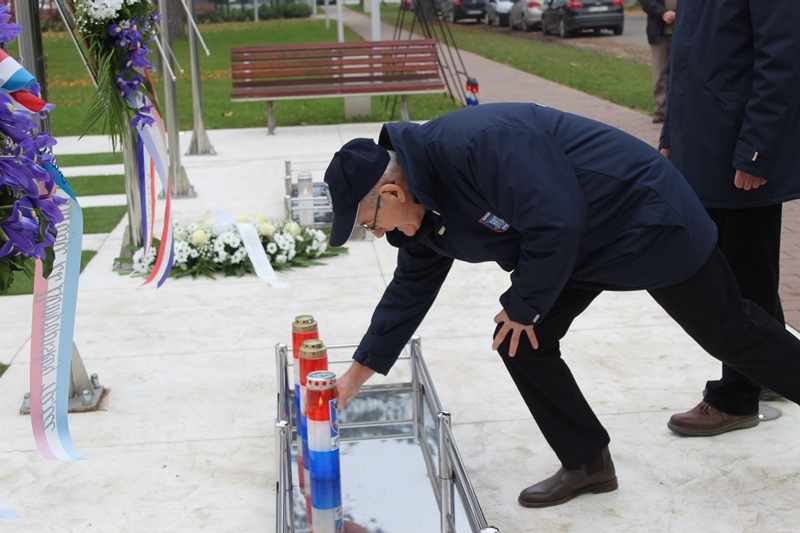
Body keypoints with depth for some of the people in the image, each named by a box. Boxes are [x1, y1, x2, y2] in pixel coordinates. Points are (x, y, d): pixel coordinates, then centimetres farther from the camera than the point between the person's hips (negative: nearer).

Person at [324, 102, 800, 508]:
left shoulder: (479, 143, -35)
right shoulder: (426, 211, -4)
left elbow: (556, 224, -35)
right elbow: (411, 288, 7)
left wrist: (524, 305, -19)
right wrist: (356, 376, 10)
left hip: (645, 215, -8)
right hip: (584, 248, 8)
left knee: (731, 334, 6)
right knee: (520, 345, 1)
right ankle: (588, 464, 15)